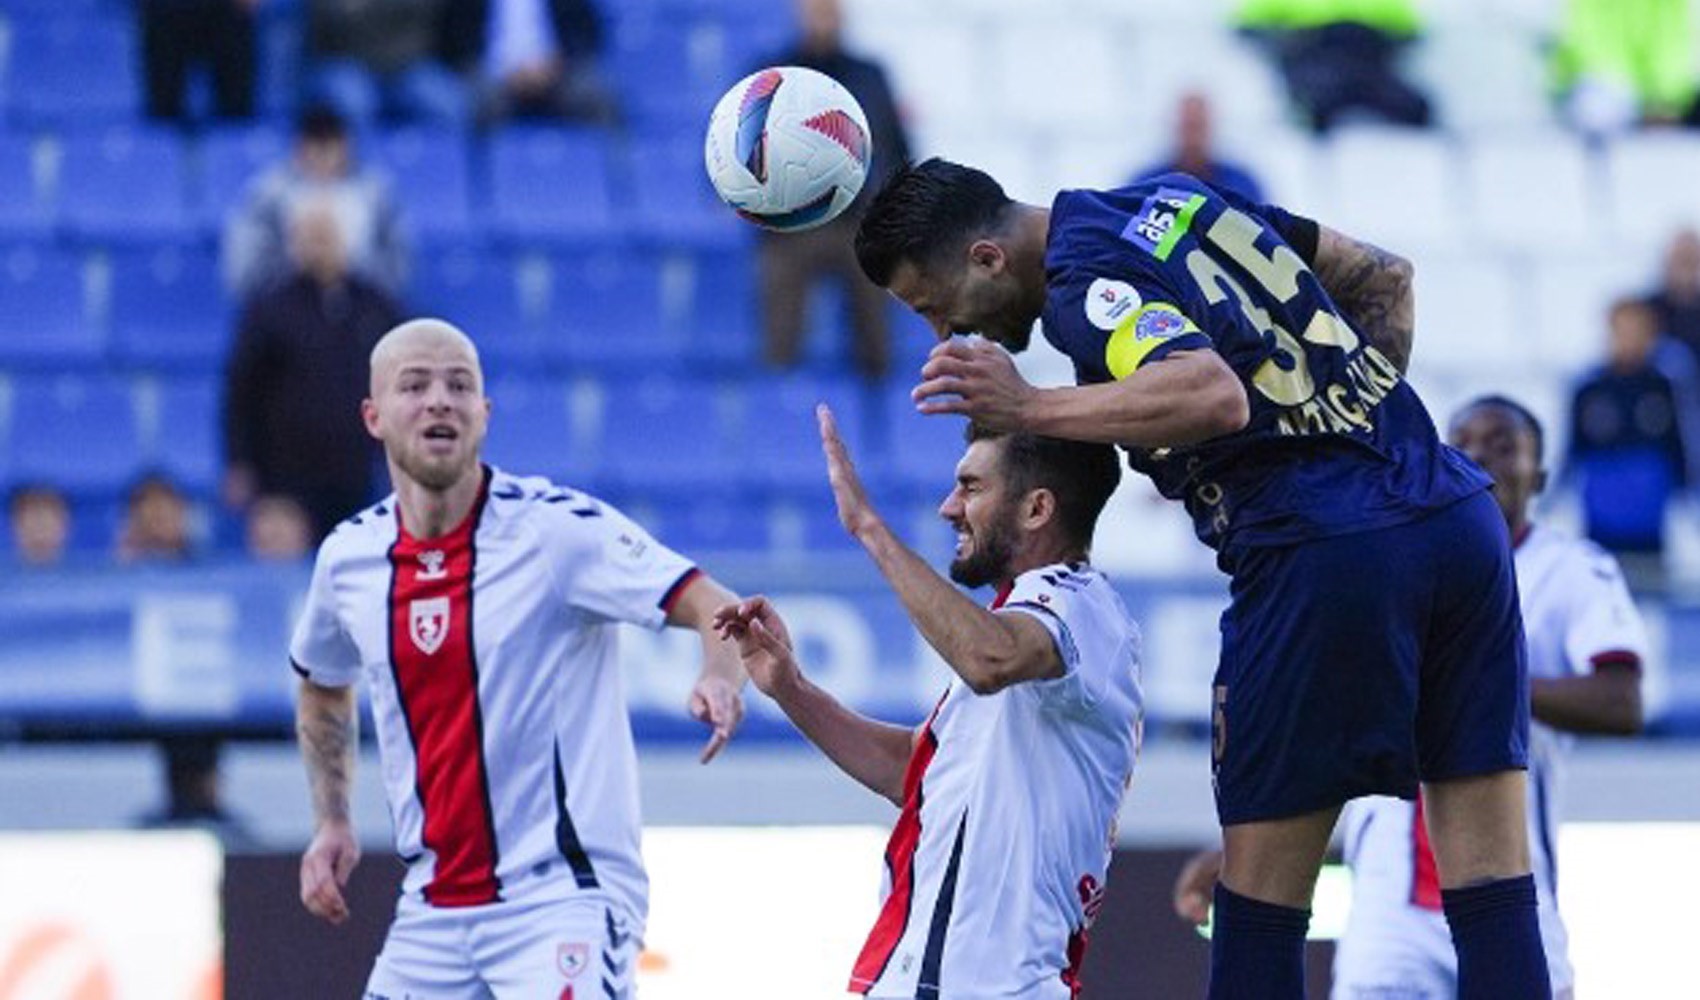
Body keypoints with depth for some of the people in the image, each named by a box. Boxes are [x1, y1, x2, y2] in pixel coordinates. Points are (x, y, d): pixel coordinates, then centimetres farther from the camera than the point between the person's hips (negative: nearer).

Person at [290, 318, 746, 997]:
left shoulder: (556, 526, -11)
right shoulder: (348, 557, 6)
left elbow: (714, 607, -19)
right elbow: (323, 684, 27)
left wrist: (720, 677, -40)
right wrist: (330, 822, 19)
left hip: (565, 887, -6)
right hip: (433, 909, 6)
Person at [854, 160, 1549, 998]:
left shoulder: (1083, 282, -7)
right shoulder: (1170, 200, 19)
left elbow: (1215, 394, -25)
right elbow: (1383, 277, 25)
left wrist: (1031, 409, -21)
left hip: (1323, 555, -8)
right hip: (1461, 519, 8)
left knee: (1259, 904, 3)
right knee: (1494, 894, 4)